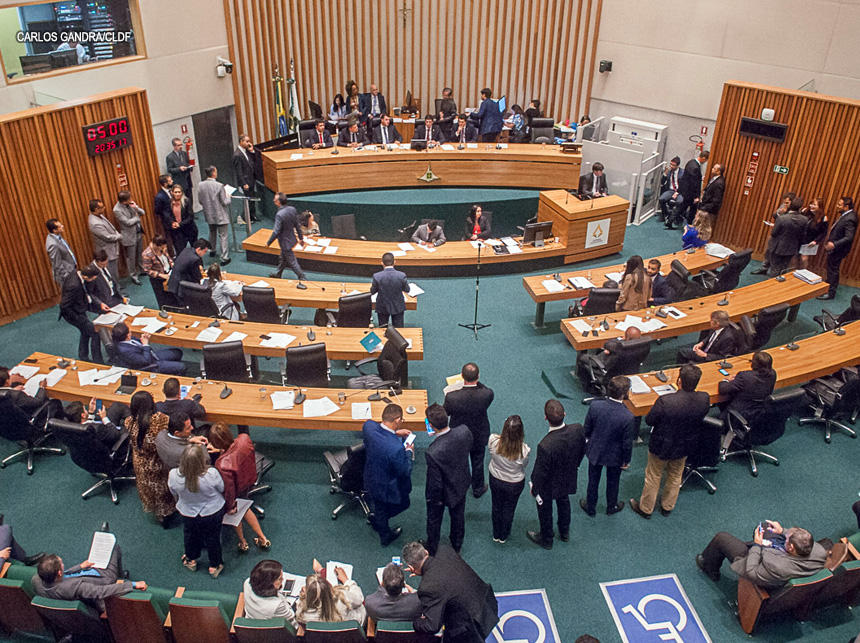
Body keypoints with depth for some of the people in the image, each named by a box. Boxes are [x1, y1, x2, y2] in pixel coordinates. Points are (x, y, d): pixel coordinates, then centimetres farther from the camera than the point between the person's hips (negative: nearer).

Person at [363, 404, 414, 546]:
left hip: (371, 479, 6)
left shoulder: (368, 426, -25)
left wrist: (395, 432, -1)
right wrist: (409, 451, -11)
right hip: (388, 487, -5)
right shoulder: (396, 448, -43)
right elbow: (405, 471, -25)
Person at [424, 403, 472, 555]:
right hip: (461, 484, 5)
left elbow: (435, 483, -28)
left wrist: (434, 499, -9)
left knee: (434, 519, 26)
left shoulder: (432, 453, -43)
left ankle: (432, 549, 52)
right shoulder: (464, 431, -29)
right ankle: (457, 546, 56)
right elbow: (469, 448, -4)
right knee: (458, 516, 31)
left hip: (443, 492, -4)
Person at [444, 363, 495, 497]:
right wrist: (476, 382, -10)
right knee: (478, 463, 27)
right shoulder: (487, 394, -33)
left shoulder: (452, 396, -35)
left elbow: (445, 412, -13)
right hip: (479, 437, 0)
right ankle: (478, 489, 50)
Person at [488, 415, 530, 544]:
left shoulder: (493, 441, -33)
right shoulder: (524, 450, -36)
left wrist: (505, 436, -3)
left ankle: (496, 535, 51)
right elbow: (524, 465, -14)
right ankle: (504, 536, 50)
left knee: (496, 507, 28)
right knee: (508, 509, 26)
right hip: (515, 484, -1)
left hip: (495, 480, 2)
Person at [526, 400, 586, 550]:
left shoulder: (545, 446, -44)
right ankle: (565, 532, 60)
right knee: (564, 502, 34)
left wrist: (534, 489, -6)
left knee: (545, 511, 25)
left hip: (548, 486, -5)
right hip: (568, 479, 5)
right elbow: (582, 450, -6)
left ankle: (546, 539, 52)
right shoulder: (578, 429, -29)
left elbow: (540, 473, -27)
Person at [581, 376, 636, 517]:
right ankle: (611, 507, 51)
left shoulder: (595, 405, -26)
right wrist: (626, 460, 0)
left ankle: (590, 508, 46)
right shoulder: (627, 417, -33)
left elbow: (587, 429, -9)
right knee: (613, 482, 26)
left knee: (593, 481, 25)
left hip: (594, 451, 2)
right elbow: (627, 443, -19)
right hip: (615, 455, -2)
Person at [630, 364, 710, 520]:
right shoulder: (704, 399, -25)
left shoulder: (665, 401, -37)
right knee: (675, 477, 29)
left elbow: (649, 421, -21)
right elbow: (701, 418, -3)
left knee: (653, 477, 21)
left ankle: (645, 508, 41)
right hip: (684, 448, 4)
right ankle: (667, 506, 50)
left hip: (660, 447, -3)